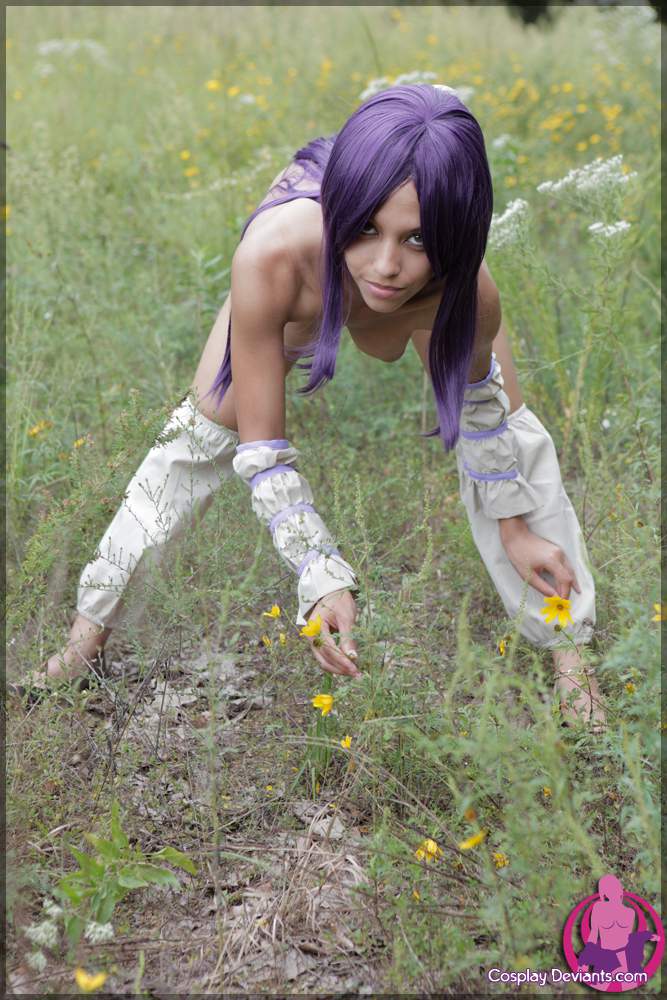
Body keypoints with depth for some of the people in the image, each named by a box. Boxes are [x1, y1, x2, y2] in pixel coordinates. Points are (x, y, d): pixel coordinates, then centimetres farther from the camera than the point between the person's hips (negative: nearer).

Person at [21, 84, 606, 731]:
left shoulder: (469, 291, -44)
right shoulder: (273, 255, -48)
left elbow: (474, 395, -18)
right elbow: (260, 446, -36)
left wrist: (513, 524, -10)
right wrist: (322, 578, -41)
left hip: (428, 294, 1)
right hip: (301, 295, 0)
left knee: (511, 439, -5)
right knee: (200, 434, 4)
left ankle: (568, 648, 16)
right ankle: (91, 626, 22)